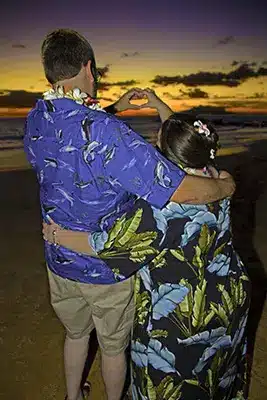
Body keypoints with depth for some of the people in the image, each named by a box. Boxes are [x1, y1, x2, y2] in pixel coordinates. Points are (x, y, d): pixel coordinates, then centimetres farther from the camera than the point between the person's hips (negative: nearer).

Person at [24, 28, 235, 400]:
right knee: (114, 345, 23)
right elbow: (181, 190, -34)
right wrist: (224, 186, -14)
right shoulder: (104, 132, -32)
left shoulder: (35, 120, -8)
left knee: (75, 333, 31)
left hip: (60, 260, 7)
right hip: (109, 267, -6)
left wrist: (112, 108, 18)